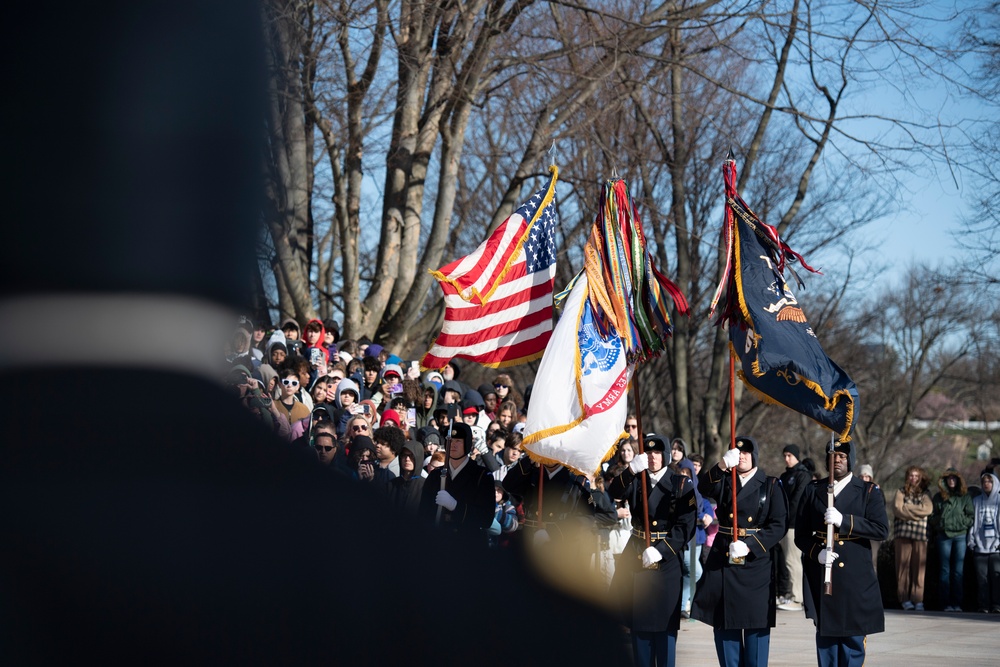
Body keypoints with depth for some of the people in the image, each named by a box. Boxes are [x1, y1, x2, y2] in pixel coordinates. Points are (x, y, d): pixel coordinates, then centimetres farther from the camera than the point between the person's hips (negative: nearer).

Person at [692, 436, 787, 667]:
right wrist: (722, 466, -33)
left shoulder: (770, 486, 3)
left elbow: (778, 526, -5)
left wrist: (749, 546, -17)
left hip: (756, 563, -2)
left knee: (757, 622, -2)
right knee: (724, 622, 4)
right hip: (722, 561, 2)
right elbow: (704, 487, -14)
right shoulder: (723, 482, 10)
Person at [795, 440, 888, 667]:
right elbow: (801, 535, 10)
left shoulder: (869, 491, 5)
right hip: (821, 578, 2)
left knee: (853, 638, 0)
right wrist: (816, 552, -11)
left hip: (855, 580, -1)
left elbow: (881, 529, -8)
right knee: (825, 636, 3)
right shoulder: (812, 490, 10)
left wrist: (843, 521, -18)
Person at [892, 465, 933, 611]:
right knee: (903, 565, -4)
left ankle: (918, 599, -4)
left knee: (919, 566, -6)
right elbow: (897, 509, -2)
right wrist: (916, 511, -5)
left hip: (920, 533, 0)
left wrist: (907, 507, -3)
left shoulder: (925, 494, 15)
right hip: (903, 532, 0)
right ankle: (905, 599, -2)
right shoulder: (901, 492, 14)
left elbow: (928, 509, -4)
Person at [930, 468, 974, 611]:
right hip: (943, 536, 0)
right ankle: (946, 603, 1)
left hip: (960, 536, 0)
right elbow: (932, 517, 9)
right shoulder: (938, 497, 11)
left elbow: (970, 517, 7)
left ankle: (957, 603, 2)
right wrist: (940, 521, -7)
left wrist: (962, 522, -8)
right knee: (945, 570, 0)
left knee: (958, 571, -1)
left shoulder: (965, 497, 10)